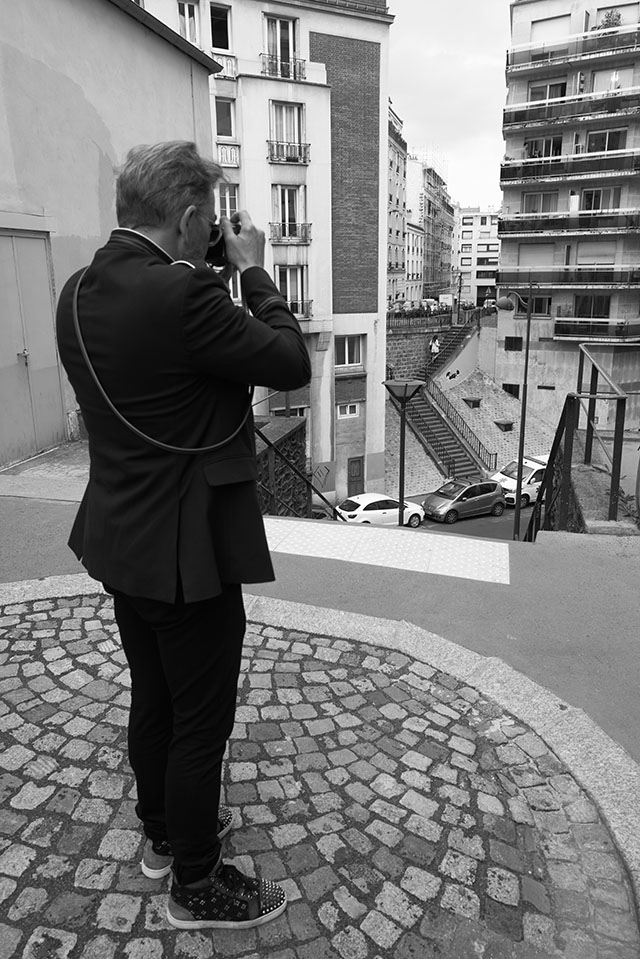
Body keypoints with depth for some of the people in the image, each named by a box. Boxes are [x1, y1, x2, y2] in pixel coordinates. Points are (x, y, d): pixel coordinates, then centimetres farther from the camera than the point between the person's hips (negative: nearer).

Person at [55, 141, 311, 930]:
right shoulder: (182, 292, -24)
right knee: (201, 723, 11)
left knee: (153, 701, 25)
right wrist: (252, 271, -5)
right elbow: (291, 364, -17)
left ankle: (164, 832, 48)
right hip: (187, 551, -8)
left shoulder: (79, 293, 2)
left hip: (121, 540, 9)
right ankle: (196, 887, 33)